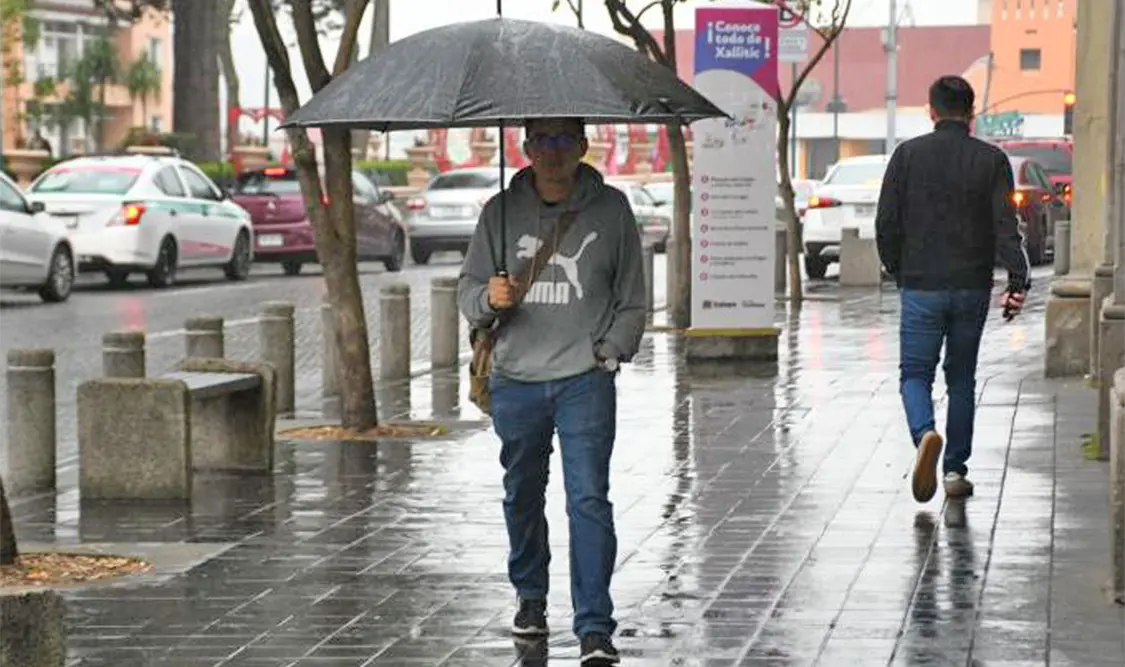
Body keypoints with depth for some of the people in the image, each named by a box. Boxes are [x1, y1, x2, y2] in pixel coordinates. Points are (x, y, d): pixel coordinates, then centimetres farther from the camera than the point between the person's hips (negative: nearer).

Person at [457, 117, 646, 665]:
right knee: (522, 495, 14)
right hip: (516, 380, 2)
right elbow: (467, 288, 10)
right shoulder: (501, 212, 6)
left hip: (585, 379, -2)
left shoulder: (611, 209, 4)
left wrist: (611, 350, -2)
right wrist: (489, 298, -12)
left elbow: (631, 298, 10)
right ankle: (530, 597, 36)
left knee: (589, 499, -11)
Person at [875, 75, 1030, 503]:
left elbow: (886, 225, -1)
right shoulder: (991, 160, -1)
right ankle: (955, 470, 15)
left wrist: (900, 274, 12)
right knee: (961, 378, 14)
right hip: (973, 288, 1)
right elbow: (1005, 226, -9)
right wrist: (1018, 281, -12)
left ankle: (925, 434, -24)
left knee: (915, 373, 5)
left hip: (921, 287, -1)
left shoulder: (908, 155, -1)